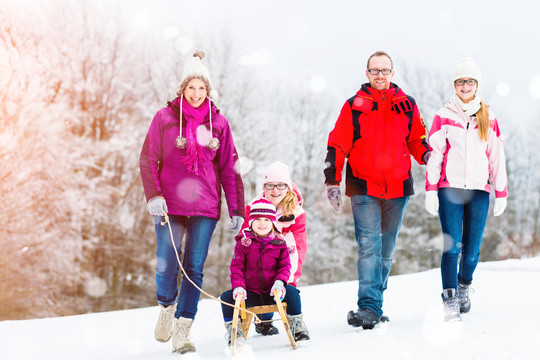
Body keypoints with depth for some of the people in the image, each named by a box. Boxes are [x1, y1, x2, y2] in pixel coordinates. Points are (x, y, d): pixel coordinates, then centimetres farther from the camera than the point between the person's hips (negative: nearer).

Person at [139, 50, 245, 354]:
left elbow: (229, 169, 9)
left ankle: (183, 329, 5)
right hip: (170, 205, -1)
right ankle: (167, 306, 25)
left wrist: (237, 210, 5)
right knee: (167, 267, -6)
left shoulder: (218, 122, 8)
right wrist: (153, 195, -11)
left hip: (205, 207, 1)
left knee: (194, 269, -3)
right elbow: (149, 160, 3)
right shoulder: (165, 118, 4)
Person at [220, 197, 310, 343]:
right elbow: (236, 267, 0)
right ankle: (233, 329, -8)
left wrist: (279, 282, -18)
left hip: (272, 293, 0)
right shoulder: (244, 242, 0)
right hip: (251, 294, 0)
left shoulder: (279, 243, 3)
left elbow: (285, 265, 3)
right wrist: (238, 287, -18)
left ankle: (297, 326, -8)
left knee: (291, 292, -27)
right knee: (227, 297, -23)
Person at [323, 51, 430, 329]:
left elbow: (416, 140, 17)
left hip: (397, 188, 3)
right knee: (369, 246, -14)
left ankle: (374, 302, 20)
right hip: (364, 188, -3)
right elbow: (337, 146, 3)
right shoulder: (354, 106, 4)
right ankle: (369, 308, -18)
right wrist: (332, 181, -4)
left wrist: (426, 155, -5)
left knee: (387, 248, 9)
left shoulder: (407, 105, 10)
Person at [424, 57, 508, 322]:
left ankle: (464, 286, 29)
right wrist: (430, 190, -5)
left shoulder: (488, 117, 11)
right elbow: (434, 154, 2)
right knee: (452, 246, -10)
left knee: (472, 250, 1)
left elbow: (496, 156, 12)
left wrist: (501, 192, 9)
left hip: (478, 191, 2)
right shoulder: (443, 116, 6)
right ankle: (450, 302, -5)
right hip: (450, 190, -2)